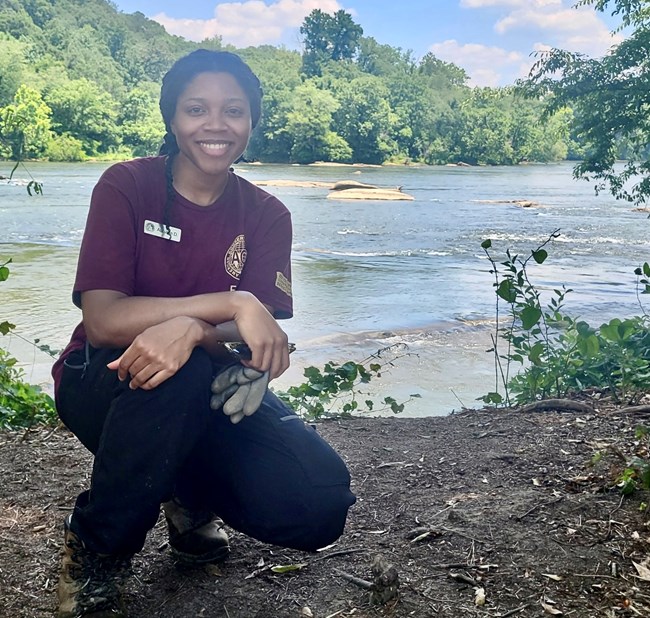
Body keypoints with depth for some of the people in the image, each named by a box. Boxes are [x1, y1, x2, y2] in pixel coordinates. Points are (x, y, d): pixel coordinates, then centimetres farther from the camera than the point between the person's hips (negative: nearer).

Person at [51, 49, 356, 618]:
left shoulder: (266, 216, -2)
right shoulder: (126, 186, -10)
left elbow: (261, 338, -15)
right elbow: (102, 319, -22)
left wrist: (192, 329, -38)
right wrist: (230, 303, -32)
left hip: (211, 398, 2)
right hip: (104, 384, -2)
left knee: (319, 503, -22)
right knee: (178, 378, -39)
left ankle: (193, 497, 12)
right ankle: (95, 550, -11)